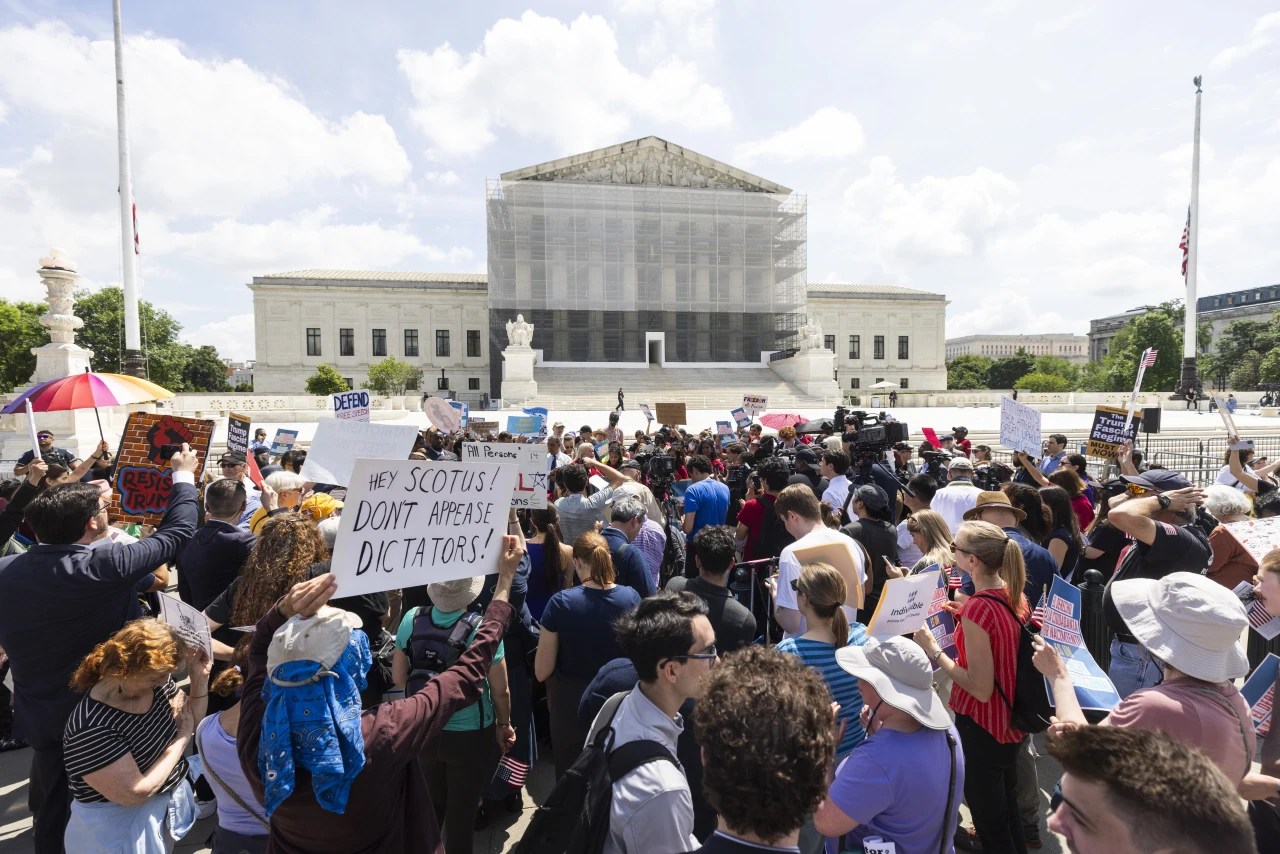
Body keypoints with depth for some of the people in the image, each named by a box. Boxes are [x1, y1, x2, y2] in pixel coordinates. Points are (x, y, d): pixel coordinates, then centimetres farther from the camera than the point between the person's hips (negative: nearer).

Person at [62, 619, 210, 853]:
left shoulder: (155, 680, -14)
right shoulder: (91, 728, -33)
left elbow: (193, 724, -3)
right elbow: (136, 793, -29)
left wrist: (200, 679, -19)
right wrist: (181, 740, -19)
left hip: (167, 799, 7)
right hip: (122, 825, -6)